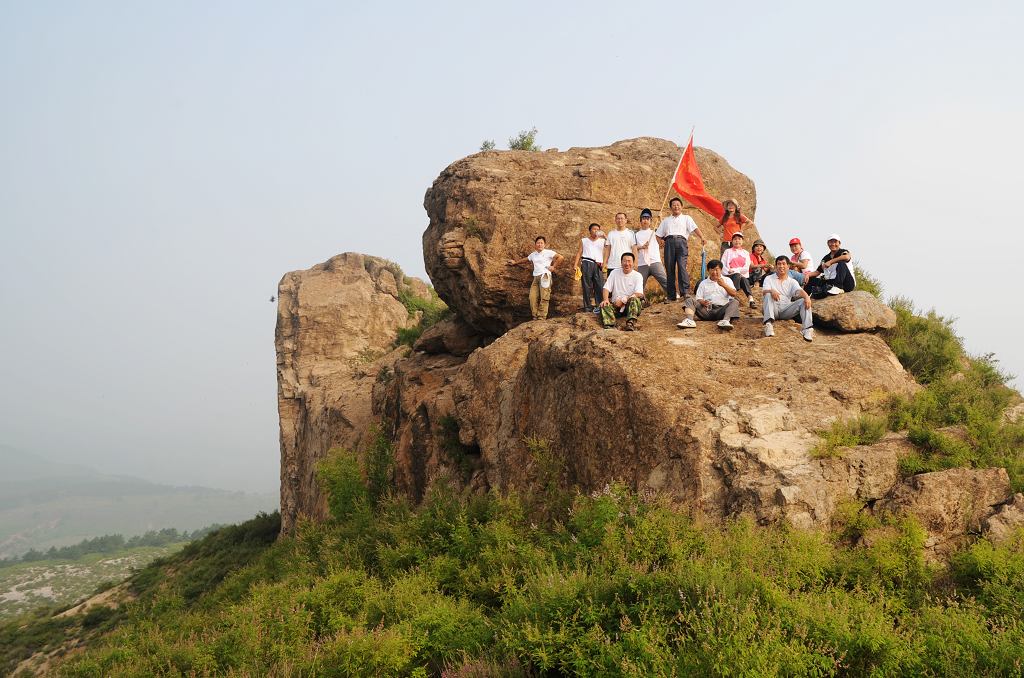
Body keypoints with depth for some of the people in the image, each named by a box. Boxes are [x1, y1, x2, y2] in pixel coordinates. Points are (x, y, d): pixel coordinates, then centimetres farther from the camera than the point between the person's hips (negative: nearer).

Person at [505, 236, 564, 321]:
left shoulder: (548, 252, 2)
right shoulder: (533, 254, 20)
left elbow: (560, 257, -3)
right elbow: (525, 260, 39)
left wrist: (553, 267, -4)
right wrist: (515, 262, 45)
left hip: (545, 276, -6)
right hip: (536, 277, 6)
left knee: (543, 298, -9)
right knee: (533, 297, -6)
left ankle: (542, 317, -9)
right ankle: (535, 317, 0)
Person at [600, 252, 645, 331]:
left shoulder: (637, 276, 1)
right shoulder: (614, 272, 9)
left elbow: (639, 294, -11)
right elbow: (606, 288, 6)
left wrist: (623, 300, -19)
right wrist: (606, 299, -16)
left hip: (631, 306, -2)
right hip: (616, 305, 2)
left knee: (634, 299, -34)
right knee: (604, 305, -27)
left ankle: (630, 324, -48)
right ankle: (609, 327, -47)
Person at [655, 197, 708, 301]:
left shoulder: (686, 218, 21)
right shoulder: (666, 220, 29)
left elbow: (695, 228, 6)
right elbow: (658, 234, 25)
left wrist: (702, 237, -11)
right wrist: (660, 241, 3)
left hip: (681, 241, -2)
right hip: (669, 242, 3)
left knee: (682, 266, -19)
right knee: (669, 269, -3)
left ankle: (685, 292, -24)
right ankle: (671, 295, -1)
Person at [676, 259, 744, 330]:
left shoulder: (727, 280, 18)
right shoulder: (703, 283, 21)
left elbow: (734, 294, 3)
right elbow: (698, 298, 12)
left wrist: (724, 285, -13)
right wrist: (702, 302, -12)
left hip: (721, 309, -1)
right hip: (706, 310, 1)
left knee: (735, 302, -28)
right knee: (690, 300, -19)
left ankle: (725, 320, -53)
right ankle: (689, 320, -46)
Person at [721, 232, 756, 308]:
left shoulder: (746, 253, 19)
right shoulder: (728, 251, 16)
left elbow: (746, 268, 4)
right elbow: (723, 266, 2)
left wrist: (734, 270, -9)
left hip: (742, 276, 1)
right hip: (730, 276, -1)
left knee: (745, 280, -33)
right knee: (737, 275, -35)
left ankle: (750, 299, -52)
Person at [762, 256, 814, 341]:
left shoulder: (792, 282, 16)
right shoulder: (769, 279, 12)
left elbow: (799, 290, -4)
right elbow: (765, 292, -6)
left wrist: (807, 297, -28)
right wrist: (771, 291, -32)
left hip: (786, 310, 2)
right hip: (773, 309, -2)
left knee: (803, 302, -20)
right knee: (769, 295, -31)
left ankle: (807, 329, -36)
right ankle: (769, 324, -47)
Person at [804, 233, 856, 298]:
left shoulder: (843, 252, -1)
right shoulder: (826, 258, 16)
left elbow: (847, 257, -27)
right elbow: (817, 272, 11)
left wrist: (830, 262, -29)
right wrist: (808, 274, -10)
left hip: (848, 283, -5)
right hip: (831, 282, 5)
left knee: (842, 263, -29)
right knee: (811, 279, -3)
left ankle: (837, 287, -45)